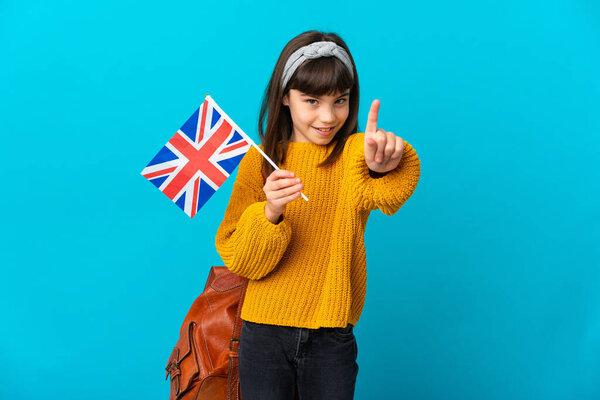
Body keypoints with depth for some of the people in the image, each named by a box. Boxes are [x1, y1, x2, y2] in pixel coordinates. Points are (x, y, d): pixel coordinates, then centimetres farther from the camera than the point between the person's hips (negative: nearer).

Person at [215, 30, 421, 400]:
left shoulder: (355, 153, -3)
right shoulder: (261, 161, 0)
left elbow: (392, 189, -28)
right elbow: (237, 257, -5)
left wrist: (381, 165, -50)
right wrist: (269, 214, -23)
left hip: (332, 338, 0)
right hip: (264, 331, 1)